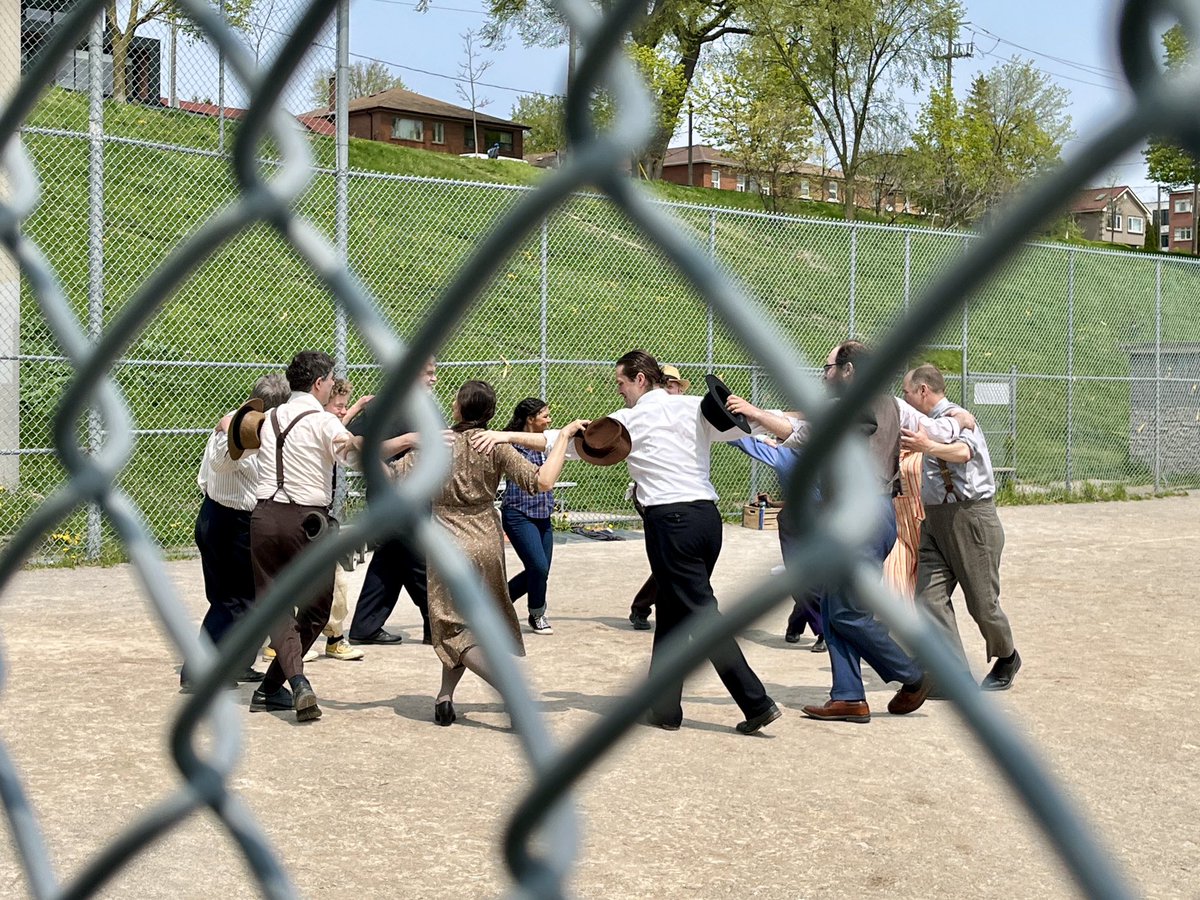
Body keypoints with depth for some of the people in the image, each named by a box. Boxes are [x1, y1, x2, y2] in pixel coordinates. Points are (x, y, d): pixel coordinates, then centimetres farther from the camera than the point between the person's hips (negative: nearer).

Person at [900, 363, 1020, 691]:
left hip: (970, 516, -8)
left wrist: (929, 447, -52)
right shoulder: (930, 423, 14)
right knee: (929, 596, -6)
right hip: (935, 519, 8)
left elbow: (963, 452, -35)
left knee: (981, 600, 2)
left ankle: (1006, 658, 30)